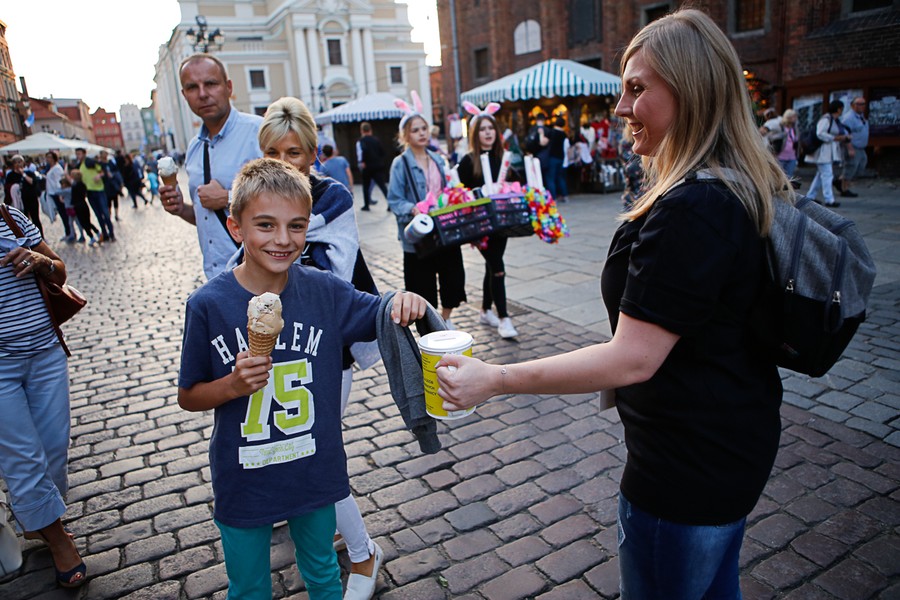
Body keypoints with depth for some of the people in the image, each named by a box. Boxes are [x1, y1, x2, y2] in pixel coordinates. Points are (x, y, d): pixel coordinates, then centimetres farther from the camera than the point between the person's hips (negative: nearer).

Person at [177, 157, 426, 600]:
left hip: (316, 471, 2)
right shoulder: (208, 305, -16)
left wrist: (406, 303, -25)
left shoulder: (323, 291, -13)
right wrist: (233, 385, -25)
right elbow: (188, 397, -5)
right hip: (243, 481, -1)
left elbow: (385, 316, -2)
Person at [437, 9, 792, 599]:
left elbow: (631, 359, -30)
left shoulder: (689, 211, -29)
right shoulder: (747, 190, 4)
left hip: (686, 470, -10)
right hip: (737, 445, 10)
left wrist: (494, 379, -24)